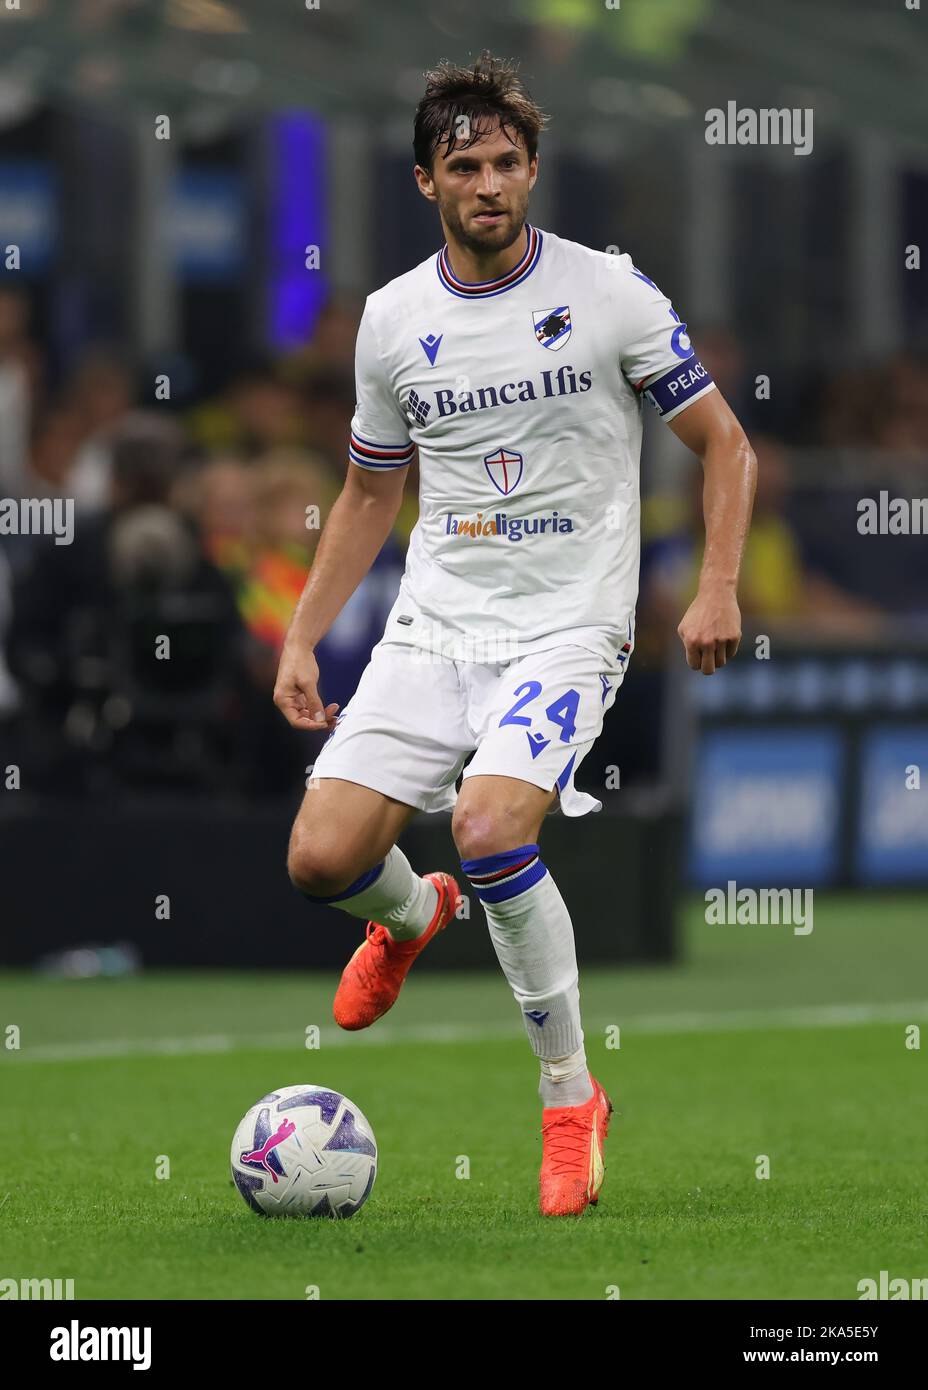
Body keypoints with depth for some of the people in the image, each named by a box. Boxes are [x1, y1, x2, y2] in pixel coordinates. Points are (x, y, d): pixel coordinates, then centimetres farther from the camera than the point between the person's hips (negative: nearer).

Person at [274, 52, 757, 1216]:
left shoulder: (608, 291, -5)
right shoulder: (392, 318, 6)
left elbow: (724, 444, 2)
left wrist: (717, 588, -11)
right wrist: (302, 638, 12)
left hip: (567, 629, -4)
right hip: (432, 629, 4)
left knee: (488, 827, -29)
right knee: (322, 856, -10)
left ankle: (570, 1095, -9)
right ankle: (411, 918, 30)